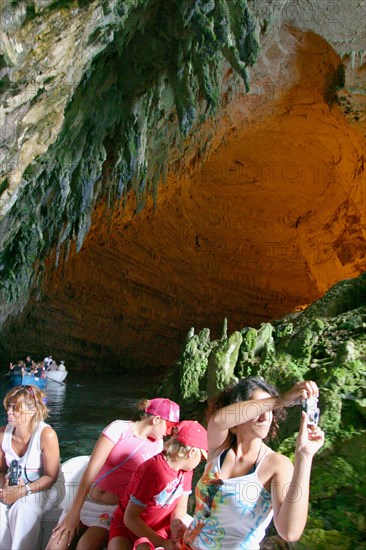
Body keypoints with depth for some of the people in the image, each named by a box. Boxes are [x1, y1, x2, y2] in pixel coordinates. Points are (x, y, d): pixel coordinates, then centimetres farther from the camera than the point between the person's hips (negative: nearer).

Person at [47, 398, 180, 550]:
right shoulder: (119, 428, -9)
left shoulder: (156, 444, 2)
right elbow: (91, 470, -13)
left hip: (113, 509, 1)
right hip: (87, 500, 0)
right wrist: (74, 512, -16)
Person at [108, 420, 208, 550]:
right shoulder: (153, 470, -28)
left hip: (161, 527, 7)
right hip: (128, 526, -7)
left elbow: (181, 504, 1)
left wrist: (176, 521, -21)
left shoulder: (186, 468, -5)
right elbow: (130, 518, -25)